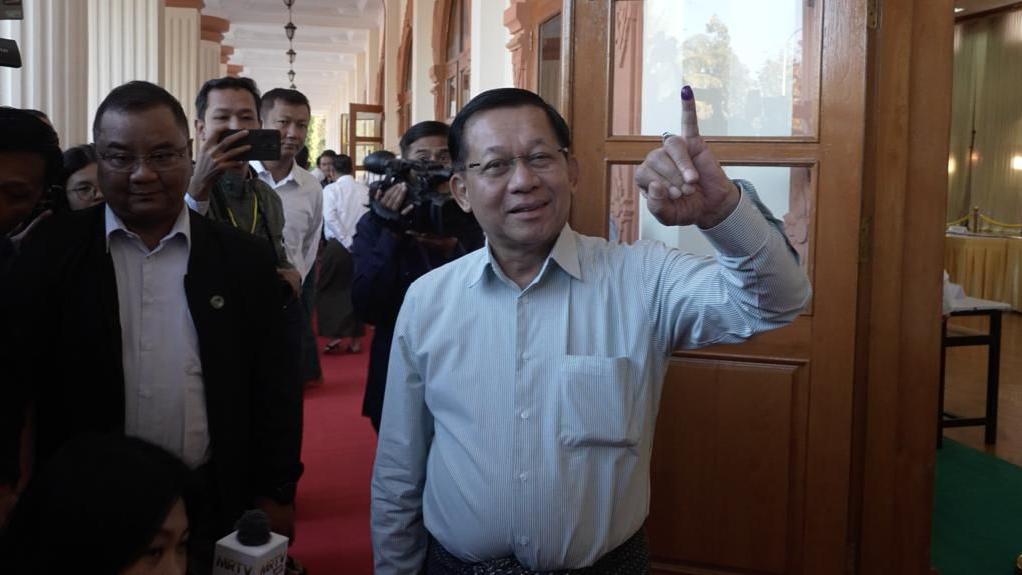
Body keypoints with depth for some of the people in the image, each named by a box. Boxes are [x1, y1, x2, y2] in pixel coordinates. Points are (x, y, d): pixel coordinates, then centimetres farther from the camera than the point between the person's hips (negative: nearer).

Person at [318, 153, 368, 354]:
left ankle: (334, 336, 2)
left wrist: (347, 242, -11)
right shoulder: (365, 190, 3)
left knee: (330, 290, 9)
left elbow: (330, 218, -16)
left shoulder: (331, 189, -5)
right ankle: (355, 339, 16)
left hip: (338, 245, -3)